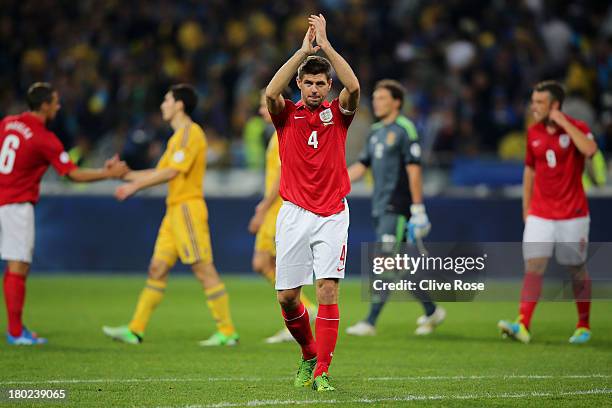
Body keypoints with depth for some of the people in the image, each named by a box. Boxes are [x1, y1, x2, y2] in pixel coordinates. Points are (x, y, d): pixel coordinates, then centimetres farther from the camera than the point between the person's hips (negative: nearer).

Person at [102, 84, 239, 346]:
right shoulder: (178, 136, 20)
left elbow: (172, 172, -17)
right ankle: (135, 330, 8)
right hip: (175, 210, 10)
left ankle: (227, 332, -5)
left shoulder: (191, 133, -11)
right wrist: (125, 174, 18)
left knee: (204, 270, -8)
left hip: (188, 209, -10)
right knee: (157, 268, 7)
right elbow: (160, 171, 21)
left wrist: (135, 186, -11)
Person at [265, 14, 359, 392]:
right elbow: (271, 92, -17)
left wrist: (326, 45, -16)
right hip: (295, 215, 1)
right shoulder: (286, 114, 5)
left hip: (332, 215, -1)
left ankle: (322, 371, -12)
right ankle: (309, 355, 26)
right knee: (287, 297, 2)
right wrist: (303, 50, -18)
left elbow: (354, 88, -16)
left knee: (328, 289, -13)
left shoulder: (337, 113, 5)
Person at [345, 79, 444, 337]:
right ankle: (431, 311, 23)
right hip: (380, 207, 9)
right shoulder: (376, 132, 17)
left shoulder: (404, 130, -8)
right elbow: (361, 166, 18)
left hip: (396, 208, -9)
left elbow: (414, 170, -12)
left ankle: (370, 323, -14)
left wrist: (418, 209, -17)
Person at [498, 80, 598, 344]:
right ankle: (523, 326, -17)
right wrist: (526, 208, 14)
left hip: (573, 215, -3)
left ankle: (583, 326, 22)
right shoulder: (533, 133, 7)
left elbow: (589, 150, -29)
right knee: (533, 267, -10)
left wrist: (564, 123, -23)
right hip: (540, 215, 3)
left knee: (577, 270, 7)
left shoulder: (576, 128, -7)